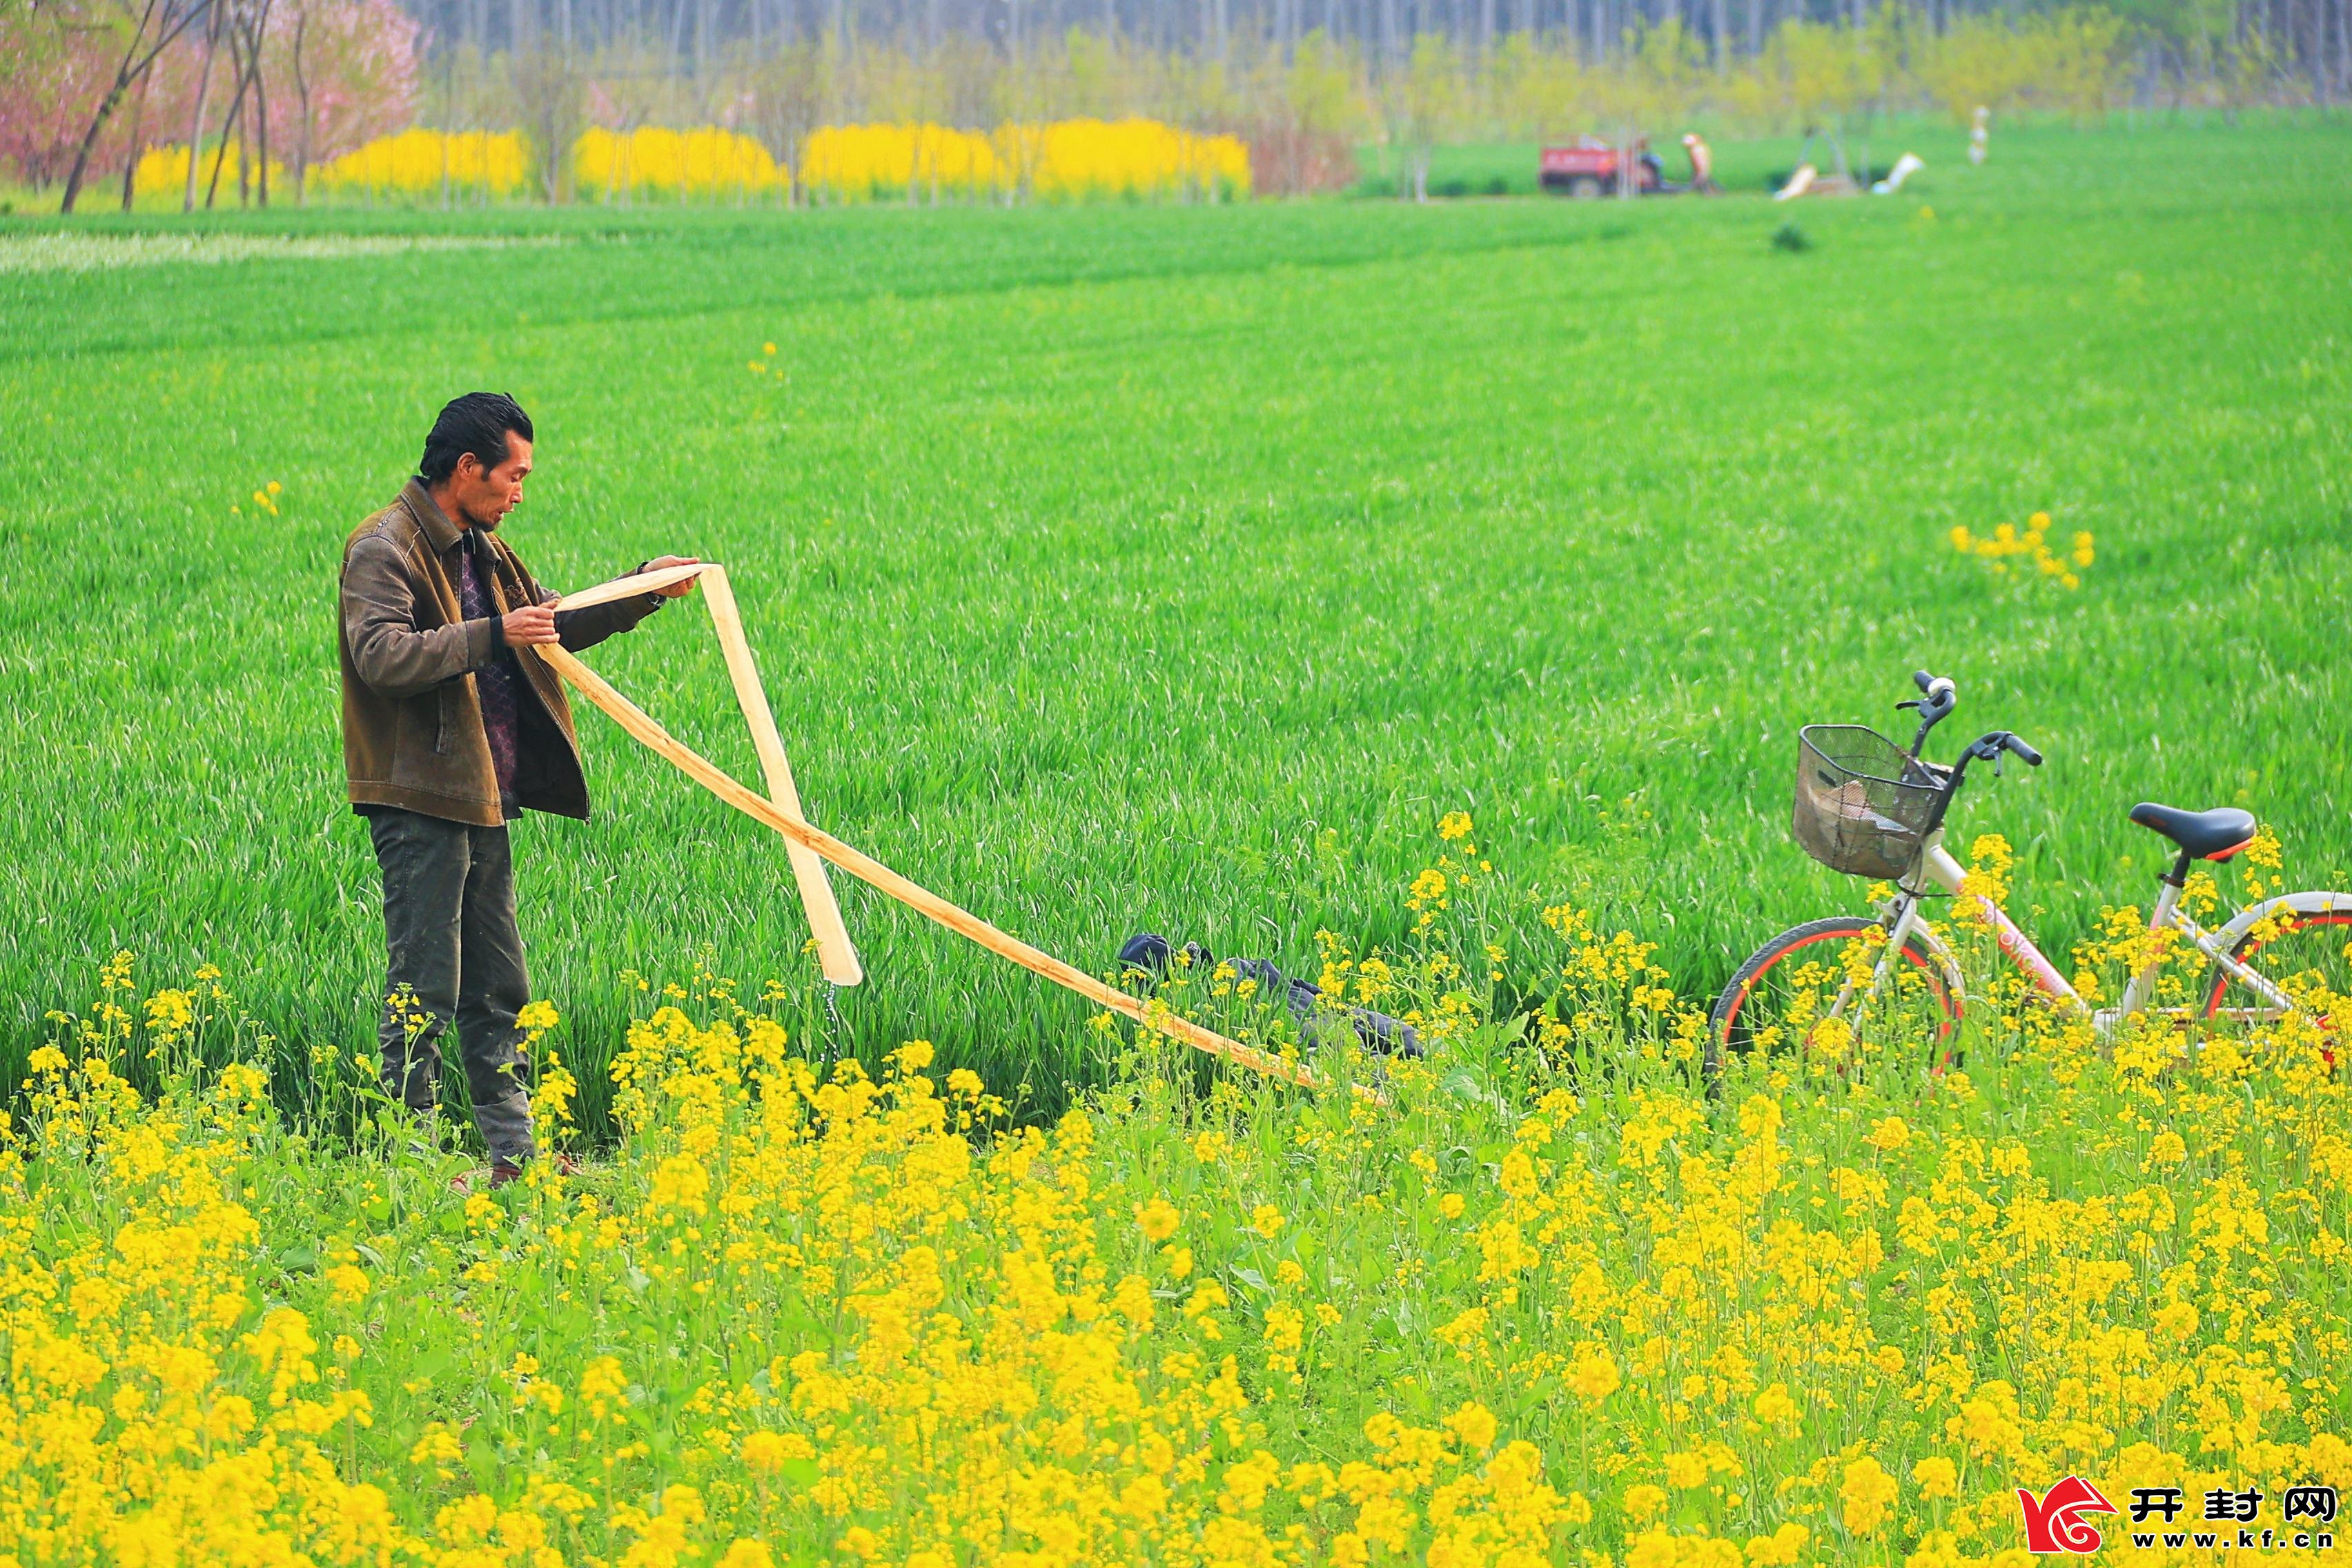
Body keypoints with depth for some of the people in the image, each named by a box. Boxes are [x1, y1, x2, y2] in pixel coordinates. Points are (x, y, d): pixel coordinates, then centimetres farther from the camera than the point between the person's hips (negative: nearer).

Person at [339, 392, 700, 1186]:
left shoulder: (480, 550, 18)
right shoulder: (384, 549, -11)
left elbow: (552, 625, 30)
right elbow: (381, 655, -26)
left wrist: (644, 589, 19)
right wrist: (493, 634, -30)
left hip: (484, 799, 9)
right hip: (420, 800, -9)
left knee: (499, 991, 11)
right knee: (425, 990, -7)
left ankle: (514, 1153, 15)